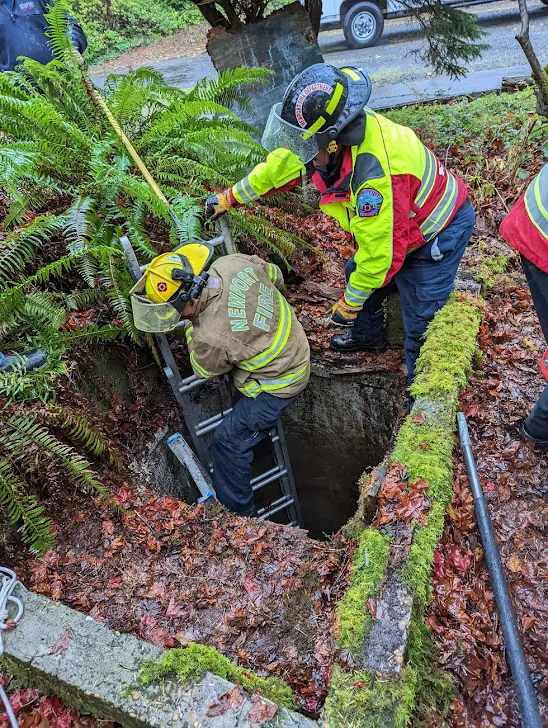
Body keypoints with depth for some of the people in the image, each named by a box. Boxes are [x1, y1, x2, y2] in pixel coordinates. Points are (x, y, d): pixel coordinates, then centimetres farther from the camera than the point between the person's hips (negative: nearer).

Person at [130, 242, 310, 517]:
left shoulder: (210, 337, -34)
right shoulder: (234, 263, -17)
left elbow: (203, 371, -8)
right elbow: (276, 276, 4)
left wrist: (190, 328, 3)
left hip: (278, 383, -8)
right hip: (295, 347, 9)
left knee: (230, 440, 3)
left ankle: (238, 511, 19)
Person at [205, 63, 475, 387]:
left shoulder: (375, 173, -42)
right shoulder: (335, 128, -16)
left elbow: (379, 253, -32)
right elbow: (284, 163, 1)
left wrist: (349, 305, -17)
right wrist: (230, 197, 9)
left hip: (439, 232, -8)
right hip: (397, 221, 9)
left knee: (421, 324, -6)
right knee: (357, 272, 22)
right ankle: (368, 335, 48)